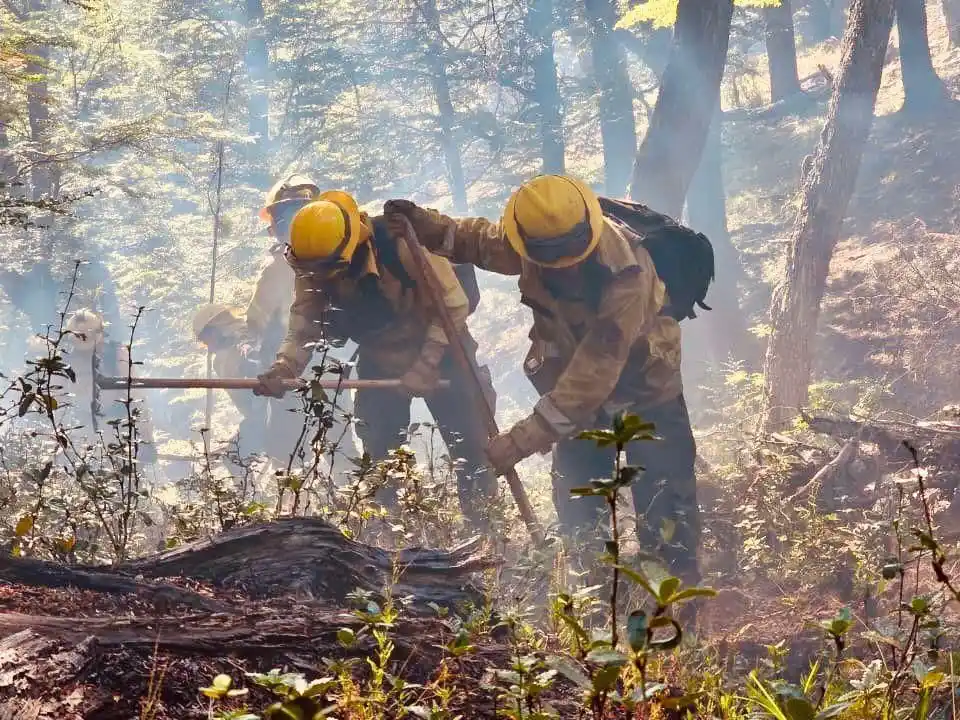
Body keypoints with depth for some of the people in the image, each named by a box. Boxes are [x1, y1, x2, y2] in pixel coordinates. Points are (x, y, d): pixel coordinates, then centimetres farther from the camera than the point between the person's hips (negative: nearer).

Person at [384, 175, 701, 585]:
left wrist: (524, 439, -38)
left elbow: (595, 372, -37)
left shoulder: (626, 273, -37)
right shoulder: (533, 239, -19)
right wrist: (430, 229, -14)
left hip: (644, 387, -5)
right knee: (575, 503, 8)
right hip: (580, 385, 5)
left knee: (665, 506, -10)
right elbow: (485, 241, 7)